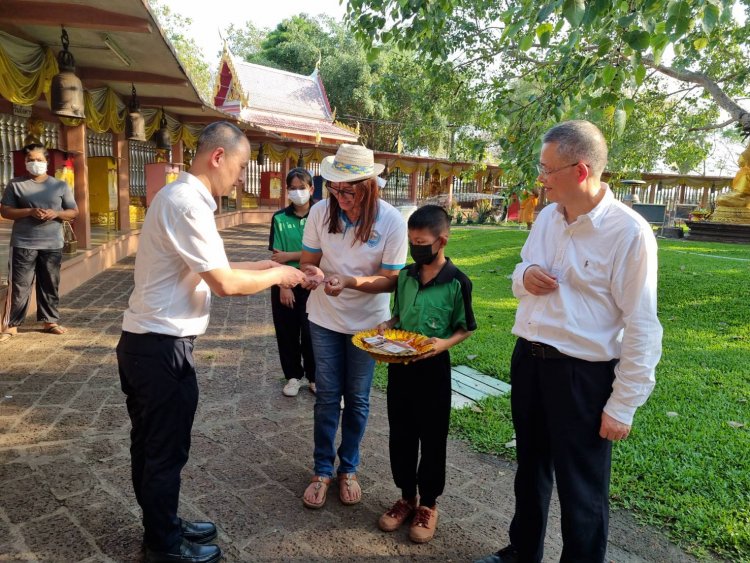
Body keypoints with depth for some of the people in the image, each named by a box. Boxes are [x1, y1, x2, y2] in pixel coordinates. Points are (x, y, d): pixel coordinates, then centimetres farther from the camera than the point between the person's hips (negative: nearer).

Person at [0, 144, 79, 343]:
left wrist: (56, 214, -12)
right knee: (19, 286, 0)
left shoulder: (60, 185, 8)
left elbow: (74, 212, 8)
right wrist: (29, 212, -16)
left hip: (52, 245, 2)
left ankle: (50, 320, 21)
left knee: (50, 285, 10)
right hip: (23, 244, -2)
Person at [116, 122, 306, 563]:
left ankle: (162, 527, 40)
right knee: (166, 450, 8)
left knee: (151, 445, 22)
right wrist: (277, 276, -8)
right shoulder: (188, 203, -21)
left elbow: (208, 268, 16)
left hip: (146, 342, 10)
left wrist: (263, 266, 10)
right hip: (163, 346, -10)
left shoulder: (181, 196, 11)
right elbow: (225, 283, -23)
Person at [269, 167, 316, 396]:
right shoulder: (279, 218, 0)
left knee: (310, 332, 4)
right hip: (284, 283, 2)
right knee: (287, 332, 10)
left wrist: (289, 255, -12)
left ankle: (314, 376, 23)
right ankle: (293, 376, 27)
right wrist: (283, 285, -10)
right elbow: (276, 257, -4)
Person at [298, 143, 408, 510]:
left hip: (367, 321, -1)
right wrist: (310, 273, -27)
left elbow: (391, 280, -15)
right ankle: (323, 470, 26)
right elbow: (308, 259, -2)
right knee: (327, 396, 8)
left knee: (357, 398, 12)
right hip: (325, 318, 1)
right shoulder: (321, 212, -13)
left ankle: (348, 468, 32)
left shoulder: (392, 221, -19)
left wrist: (349, 281, -32)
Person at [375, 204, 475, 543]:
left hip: (433, 367, -5)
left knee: (432, 438, 10)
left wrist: (445, 343, -21)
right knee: (400, 435, 15)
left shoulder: (457, 282, -12)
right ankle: (406, 497, 34)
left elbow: (466, 327, -4)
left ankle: (428, 503, 30)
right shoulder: (406, 275, 2)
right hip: (399, 364, 5)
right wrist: (387, 325, -5)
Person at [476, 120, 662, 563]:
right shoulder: (547, 217, 4)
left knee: (582, 489, 11)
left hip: (583, 375, -7)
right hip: (528, 360, 7)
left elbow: (641, 327, -16)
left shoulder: (629, 232, -17)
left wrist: (623, 406, -13)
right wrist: (524, 276, -8)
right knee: (530, 469, 24)